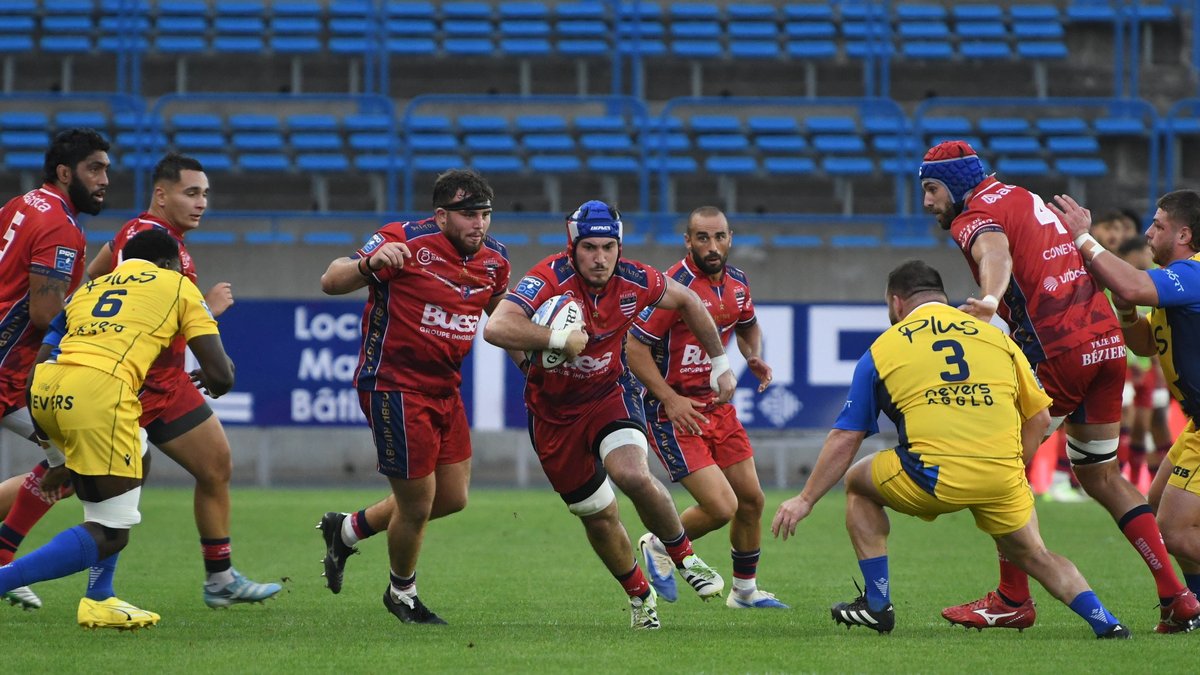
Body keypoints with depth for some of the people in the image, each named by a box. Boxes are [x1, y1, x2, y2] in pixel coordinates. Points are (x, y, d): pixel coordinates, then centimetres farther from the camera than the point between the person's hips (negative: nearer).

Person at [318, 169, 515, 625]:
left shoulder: (493, 258, 2)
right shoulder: (406, 242, -18)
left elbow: (501, 306, 23)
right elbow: (330, 282, -20)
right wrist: (370, 264, -41)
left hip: (445, 390, 8)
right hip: (394, 386, -8)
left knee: (453, 498, 14)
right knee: (417, 505, 0)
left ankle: (346, 528, 33)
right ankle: (402, 594, 28)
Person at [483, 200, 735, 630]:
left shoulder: (632, 281, -14)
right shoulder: (550, 279, -26)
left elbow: (687, 301, 7)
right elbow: (496, 328, -40)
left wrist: (720, 363, 12)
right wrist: (559, 339, -44)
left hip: (610, 393, 1)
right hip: (554, 411, -1)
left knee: (634, 476, -27)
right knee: (598, 515, 6)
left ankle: (685, 558, -3)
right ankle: (639, 594, 31)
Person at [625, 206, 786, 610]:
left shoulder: (737, 282, 4)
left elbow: (748, 325, 25)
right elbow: (635, 348, -18)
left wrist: (754, 357, 3)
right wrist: (670, 399, -23)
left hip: (718, 406, 8)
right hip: (674, 411, -8)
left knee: (751, 500, 10)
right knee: (721, 507, -14)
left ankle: (745, 589, 29)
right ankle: (660, 547, 14)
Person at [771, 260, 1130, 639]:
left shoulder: (882, 349, 11)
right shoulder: (996, 336, 16)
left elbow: (846, 438, 11)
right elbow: (1039, 417, 15)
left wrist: (806, 501, 18)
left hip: (933, 478, -3)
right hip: (1002, 476, 3)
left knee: (857, 483, 25)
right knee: (1033, 556, 25)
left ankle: (877, 604, 21)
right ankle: (1102, 620, 7)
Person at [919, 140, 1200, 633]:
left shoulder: (975, 216, -5)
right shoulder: (1024, 198, 22)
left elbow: (995, 253, -29)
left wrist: (989, 301, -47)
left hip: (1061, 352, -8)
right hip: (1108, 342, 8)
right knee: (1100, 475, 17)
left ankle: (1013, 600, 6)